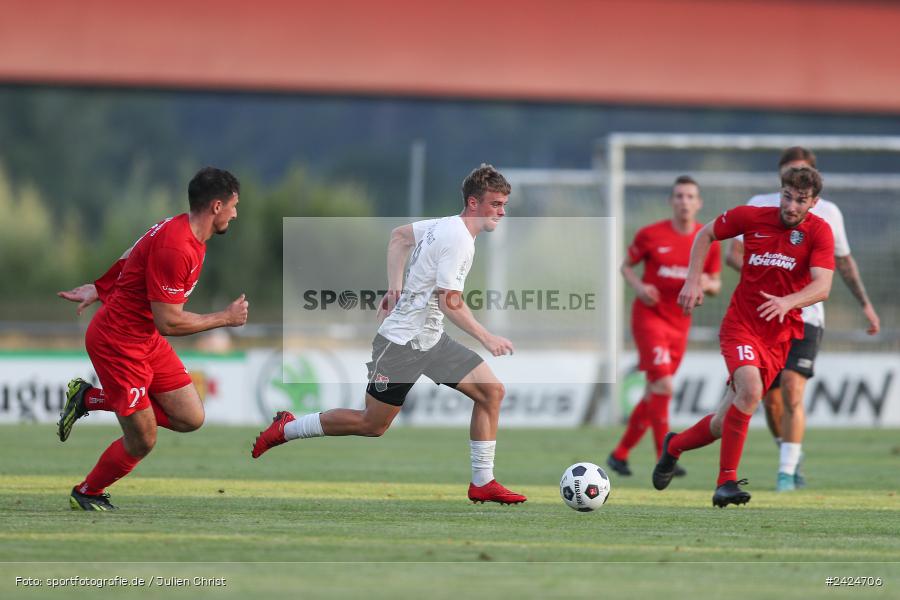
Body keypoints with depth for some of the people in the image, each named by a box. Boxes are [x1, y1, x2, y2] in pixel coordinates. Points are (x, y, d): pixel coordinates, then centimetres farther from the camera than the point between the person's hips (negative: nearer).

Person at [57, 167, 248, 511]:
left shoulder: (183, 230, 3)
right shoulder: (175, 248, -28)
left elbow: (128, 263, 15)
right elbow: (168, 322, -26)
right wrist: (226, 318, -16)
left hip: (148, 341, 10)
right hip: (118, 344, -10)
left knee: (190, 419, 4)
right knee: (142, 441, -2)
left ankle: (89, 399, 17)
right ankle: (86, 495, 25)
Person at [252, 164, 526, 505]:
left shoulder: (447, 225, 7)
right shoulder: (458, 239, -22)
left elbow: (399, 236, 22)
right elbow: (449, 302, -27)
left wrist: (394, 288, 18)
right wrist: (487, 339, -23)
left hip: (431, 339, 9)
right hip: (404, 341, -9)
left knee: (491, 391, -1)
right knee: (373, 424, 2)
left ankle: (482, 483, 3)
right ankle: (284, 430, 19)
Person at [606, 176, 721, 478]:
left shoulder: (708, 241, 2)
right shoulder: (651, 235, -6)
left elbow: (716, 285, 9)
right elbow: (626, 266, 6)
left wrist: (706, 283, -14)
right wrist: (639, 287, -14)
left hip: (679, 324, 5)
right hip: (649, 315, -5)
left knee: (654, 393, 9)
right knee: (663, 385, -18)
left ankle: (620, 453, 24)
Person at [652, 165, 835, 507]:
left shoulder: (819, 231, -6)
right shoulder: (751, 217, -3)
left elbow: (822, 286, -19)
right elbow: (705, 235, 14)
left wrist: (787, 302, -37)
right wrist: (693, 281, 3)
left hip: (780, 335, 2)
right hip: (740, 324, -2)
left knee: (724, 424, 5)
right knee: (750, 390, -30)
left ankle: (674, 446, 35)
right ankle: (726, 481, -23)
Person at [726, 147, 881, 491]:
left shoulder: (827, 212, 5)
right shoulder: (760, 206, 2)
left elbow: (844, 261, 20)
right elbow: (733, 254, -4)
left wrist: (865, 304, 17)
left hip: (806, 317, -1)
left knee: (792, 391, -18)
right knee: (772, 401, 6)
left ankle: (787, 472, -15)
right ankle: (790, 456, 32)